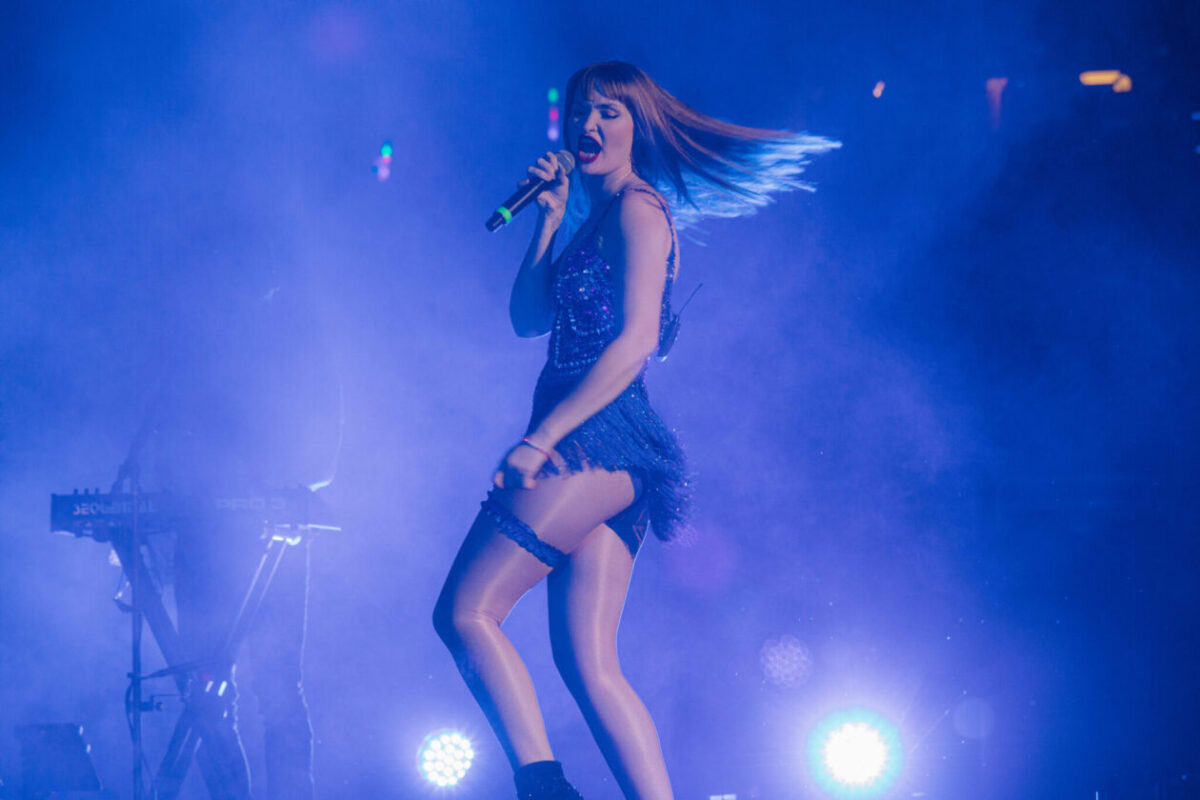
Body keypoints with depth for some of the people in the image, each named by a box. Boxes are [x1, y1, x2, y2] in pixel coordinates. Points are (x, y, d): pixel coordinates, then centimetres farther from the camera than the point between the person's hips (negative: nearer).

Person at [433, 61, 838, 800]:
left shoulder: (638, 209, -6)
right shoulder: (595, 218, 22)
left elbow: (635, 343, -16)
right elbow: (529, 318, 19)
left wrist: (539, 440, -19)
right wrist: (549, 219, 9)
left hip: (597, 439, -9)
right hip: (607, 459, 9)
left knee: (466, 611, -12)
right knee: (590, 664, 2)